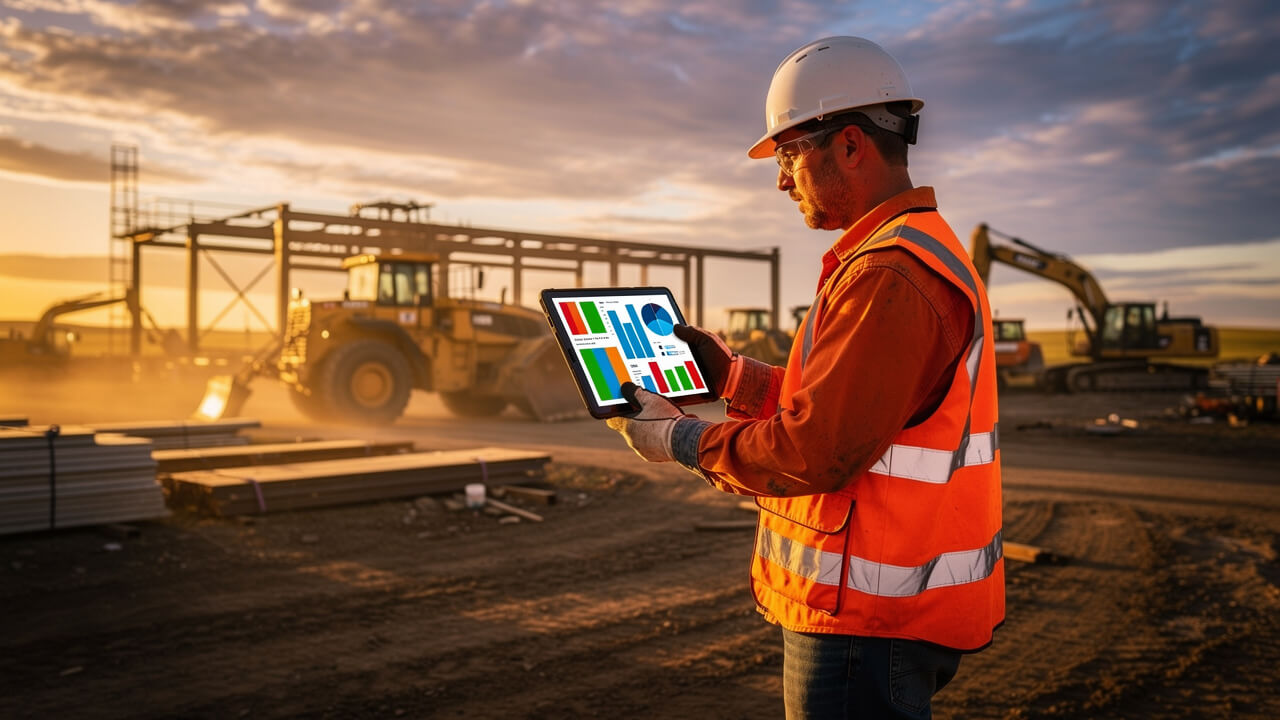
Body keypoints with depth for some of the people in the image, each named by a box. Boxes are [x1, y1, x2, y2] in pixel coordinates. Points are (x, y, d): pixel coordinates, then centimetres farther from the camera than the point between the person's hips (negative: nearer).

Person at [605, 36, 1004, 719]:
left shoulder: (889, 276, -22)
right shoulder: (924, 252, 14)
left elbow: (815, 453, -24)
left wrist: (681, 441, -11)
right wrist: (730, 373, 12)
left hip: (870, 622, -10)